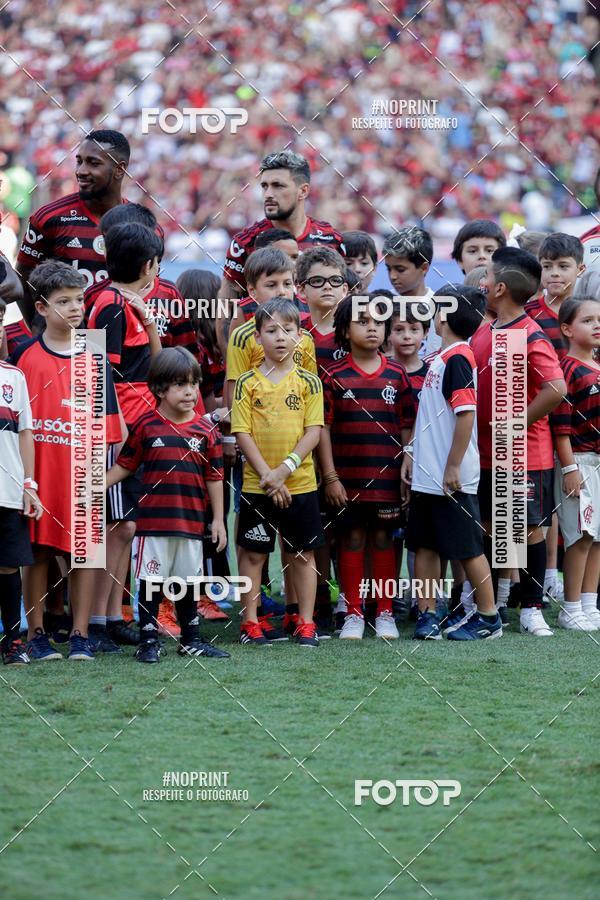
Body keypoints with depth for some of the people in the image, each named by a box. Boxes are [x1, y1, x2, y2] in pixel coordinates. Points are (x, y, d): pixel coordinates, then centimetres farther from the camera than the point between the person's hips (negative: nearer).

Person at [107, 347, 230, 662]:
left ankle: (191, 639, 23)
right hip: (153, 519, -2)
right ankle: (149, 640, 8)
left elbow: (214, 478, 6)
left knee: (188, 583, 13)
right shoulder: (146, 426, -2)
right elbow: (124, 465, 6)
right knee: (151, 583, 2)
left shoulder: (205, 431, 2)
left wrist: (218, 519, 6)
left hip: (191, 522, 2)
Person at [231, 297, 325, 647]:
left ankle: (306, 624, 13)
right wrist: (266, 474, -14)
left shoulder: (308, 382, 1)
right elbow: (242, 432, -4)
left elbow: (314, 432, -4)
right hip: (257, 485, 0)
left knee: (303, 553, 6)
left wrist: (285, 469, -15)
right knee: (253, 552, 4)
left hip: (300, 483, 1)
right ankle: (250, 622, 12)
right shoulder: (248, 383, -1)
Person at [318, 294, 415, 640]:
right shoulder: (334, 376, -1)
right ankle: (353, 614, 11)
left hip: (387, 475, 1)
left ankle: (385, 613, 13)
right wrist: (330, 477, -6)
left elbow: (407, 427, 7)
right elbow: (323, 427, -1)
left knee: (383, 539, 6)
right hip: (346, 475, -1)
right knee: (352, 538, 4)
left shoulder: (397, 375, 4)